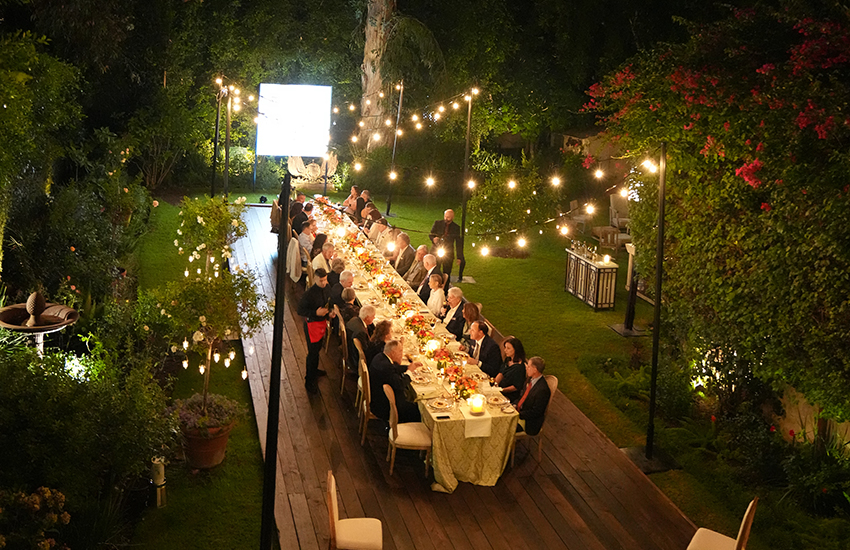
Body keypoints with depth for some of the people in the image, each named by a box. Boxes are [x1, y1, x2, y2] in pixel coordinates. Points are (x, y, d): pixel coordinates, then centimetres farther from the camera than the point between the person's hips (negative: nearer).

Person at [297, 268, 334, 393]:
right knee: (313, 352, -1)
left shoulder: (326, 288, -4)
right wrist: (316, 313, -30)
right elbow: (300, 310, -20)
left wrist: (329, 313, -5)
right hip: (312, 324, -8)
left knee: (317, 348, 26)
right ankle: (310, 381, 11)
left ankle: (313, 370, 49)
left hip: (322, 322, 8)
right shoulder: (309, 294, -27)